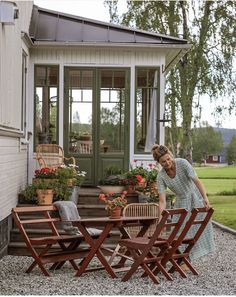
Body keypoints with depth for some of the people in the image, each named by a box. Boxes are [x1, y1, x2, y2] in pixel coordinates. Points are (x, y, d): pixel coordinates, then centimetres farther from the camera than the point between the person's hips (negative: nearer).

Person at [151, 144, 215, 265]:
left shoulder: (182, 163, -23)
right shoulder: (161, 176, -17)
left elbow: (196, 180, -30)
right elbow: (162, 201, -20)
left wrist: (205, 197, -42)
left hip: (196, 198, -1)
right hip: (182, 203, 1)